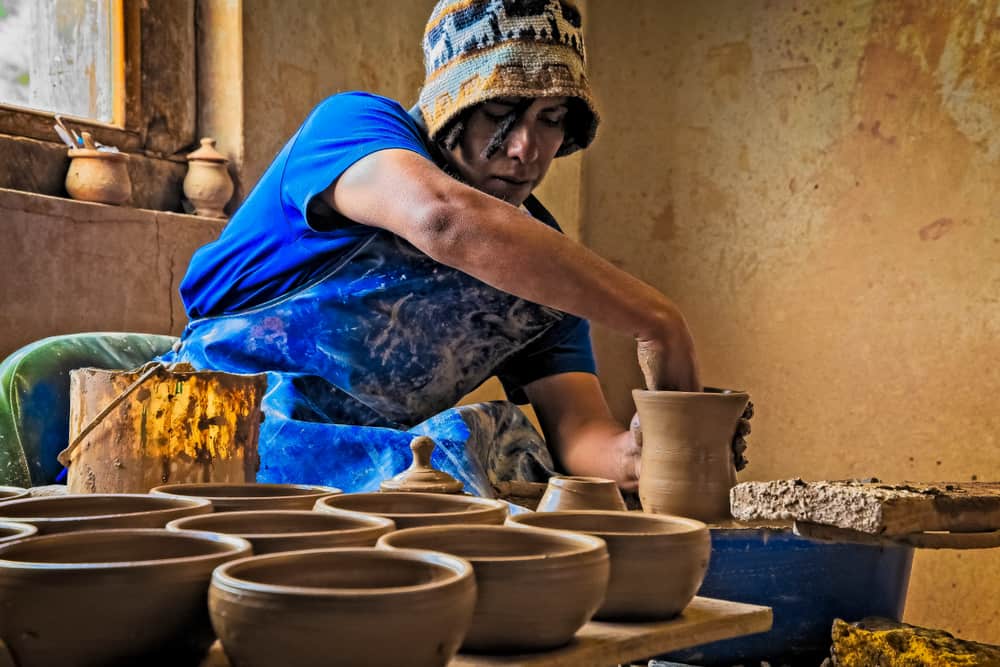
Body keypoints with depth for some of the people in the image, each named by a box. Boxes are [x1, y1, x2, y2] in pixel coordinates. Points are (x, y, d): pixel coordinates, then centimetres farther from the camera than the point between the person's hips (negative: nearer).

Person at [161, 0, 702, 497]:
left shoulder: (545, 252, 5)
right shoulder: (351, 123, -13)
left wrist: (631, 455, -33)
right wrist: (652, 319, -40)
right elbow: (441, 217, -37)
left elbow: (576, 424, -7)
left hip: (373, 457, 6)